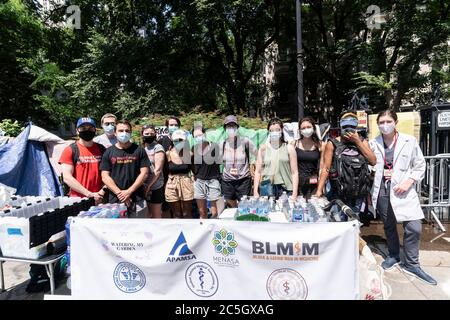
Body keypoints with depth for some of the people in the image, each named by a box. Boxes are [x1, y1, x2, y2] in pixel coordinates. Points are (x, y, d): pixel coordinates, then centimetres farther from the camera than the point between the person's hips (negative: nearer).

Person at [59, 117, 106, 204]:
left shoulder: (101, 149, 9)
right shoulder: (70, 150, -1)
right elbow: (67, 178, -7)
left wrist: (103, 191, -7)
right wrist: (89, 194, -13)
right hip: (78, 199, -2)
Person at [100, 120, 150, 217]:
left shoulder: (139, 150, 3)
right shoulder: (109, 152, 6)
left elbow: (144, 173, -2)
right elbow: (105, 177, 1)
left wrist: (129, 191, -11)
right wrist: (119, 193, -10)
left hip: (137, 200, -1)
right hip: (115, 200, 1)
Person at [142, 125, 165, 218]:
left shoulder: (158, 148, -6)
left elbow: (158, 170, -12)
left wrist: (148, 186, -13)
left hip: (155, 187, -5)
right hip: (143, 187, 5)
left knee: (156, 215, 6)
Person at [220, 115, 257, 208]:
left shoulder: (245, 141, -7)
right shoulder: (223, 144, 2)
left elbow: (258, 156, 1)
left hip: (243, 180, -3)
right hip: (227, 181, 3)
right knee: (232, 208, 16)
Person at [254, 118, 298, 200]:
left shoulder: (289, 148, 5)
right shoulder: (263, 148, 8)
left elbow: (294, 172, 2)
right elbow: (258, 171, 7)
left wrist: (295, 193, -4)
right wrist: (255, 191, 1)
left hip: (286, 189, 0)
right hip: (267, 187, 1)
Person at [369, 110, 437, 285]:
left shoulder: (409, 141, -3)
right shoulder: (373, 144, 0)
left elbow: (420, 165, 2)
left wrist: (409, 182, -10)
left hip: (402, 189, -1)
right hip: (382, 189, 1)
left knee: (414, 227, -7)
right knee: (389, 225, 14)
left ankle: (411, 264, 13)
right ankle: (393, 256, 35)